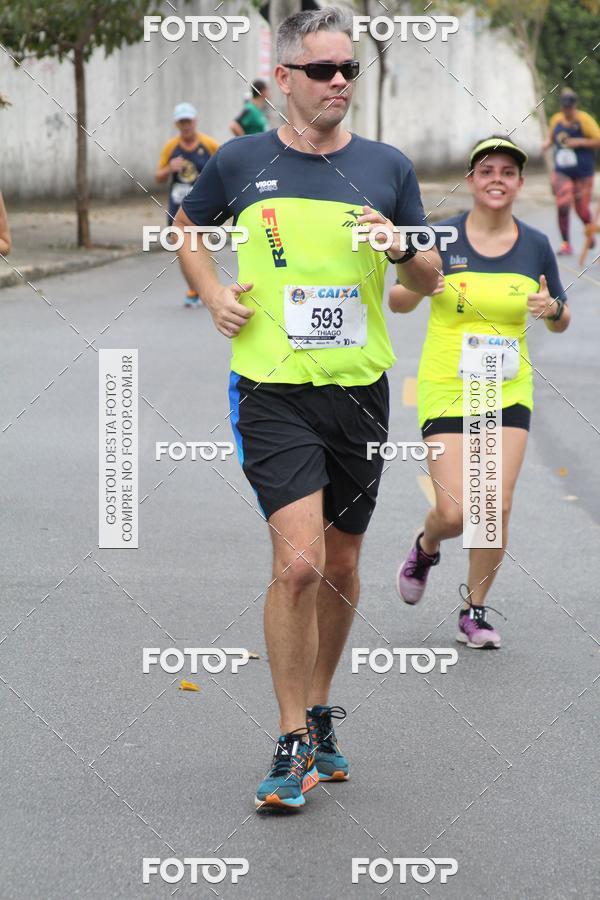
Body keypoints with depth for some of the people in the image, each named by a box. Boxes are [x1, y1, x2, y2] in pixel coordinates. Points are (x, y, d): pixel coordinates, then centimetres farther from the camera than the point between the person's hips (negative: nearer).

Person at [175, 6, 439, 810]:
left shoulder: (387, 167, 5)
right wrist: (213, 294, 4)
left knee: (341, 564, 12)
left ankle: (319, 713, 33)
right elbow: (187, 226, 20)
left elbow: (430, 279, 11)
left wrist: (400, 249, -11)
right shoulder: (241, 162, 1)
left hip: (360, 389, 3)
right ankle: (294, 746, -5)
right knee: (298, 561, -15)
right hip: (273, 390, -3)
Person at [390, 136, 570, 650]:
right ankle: (426, 548, 28)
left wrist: (553, 309, -12)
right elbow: (397, 303, 3)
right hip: (446, 389, -2)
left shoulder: (536, 245, 2)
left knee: (498, 506, -7)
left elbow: (561, 323, 12)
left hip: (509, 390, 2)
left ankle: (475, 610, 13)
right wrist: (417, 287, -19)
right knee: (454, 514, -9)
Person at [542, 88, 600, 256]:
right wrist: (547, 143, -1)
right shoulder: (556, 120, 4)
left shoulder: (584, 120, -9)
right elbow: (551, 137, 22)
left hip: (583, 172, -3)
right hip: (561, 171, 3)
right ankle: (566, 244, -7)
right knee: (562, 206, -13)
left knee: (582, 209, 4)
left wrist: (579, 142, -20)